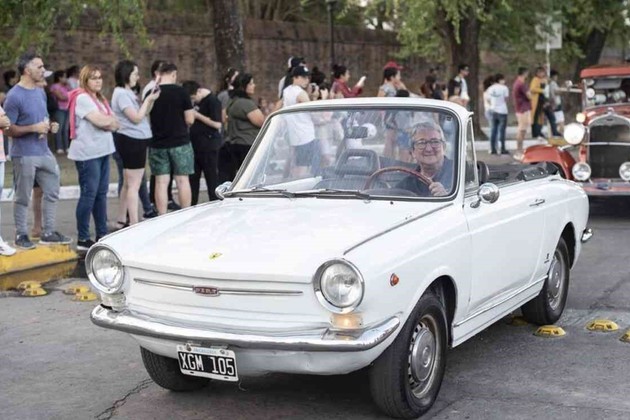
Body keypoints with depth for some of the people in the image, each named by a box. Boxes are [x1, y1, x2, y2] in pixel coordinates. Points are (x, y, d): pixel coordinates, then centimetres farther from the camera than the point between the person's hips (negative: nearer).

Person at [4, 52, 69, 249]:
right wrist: (34, 128, -21)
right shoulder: (14, 96, -14)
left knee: (52, 192, 12)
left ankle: (49, 233, 23)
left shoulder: (40, 92, 10)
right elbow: (8, 129, -14)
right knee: (23, 198, 4)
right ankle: (21, 235, 16)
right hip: (24, 155, -8)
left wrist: (50, 126, 2)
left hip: (44, 152, 8)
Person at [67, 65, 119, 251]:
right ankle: (83, 239, -1)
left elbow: (116, 124, 11)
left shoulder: (100, 99, 18)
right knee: (89, 194, -6)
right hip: (87, 153, -9)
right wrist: (110, 119, 0)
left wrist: (106, 121, -9)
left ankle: (102, 234, 17)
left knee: (101, 193, 10)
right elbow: (100, 121, -20)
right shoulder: (82, 98, -9)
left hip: (102, 151, 9)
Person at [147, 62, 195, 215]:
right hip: (180, 142, -2)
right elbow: (189, 119, -8)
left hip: (157, 144, 2)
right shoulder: (180, 92, -9)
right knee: (182, 180, 5)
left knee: (161, 182, 4)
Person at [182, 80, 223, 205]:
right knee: (192, 177, 9)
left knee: (212, 178, -3)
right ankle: (191, 205, 15)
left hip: (209, 146, -9)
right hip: (195, 145, 9)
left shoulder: (212, 101, -12)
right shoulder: (197, 101, 14)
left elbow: (217, 124, -19)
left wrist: (197, 115, -17)